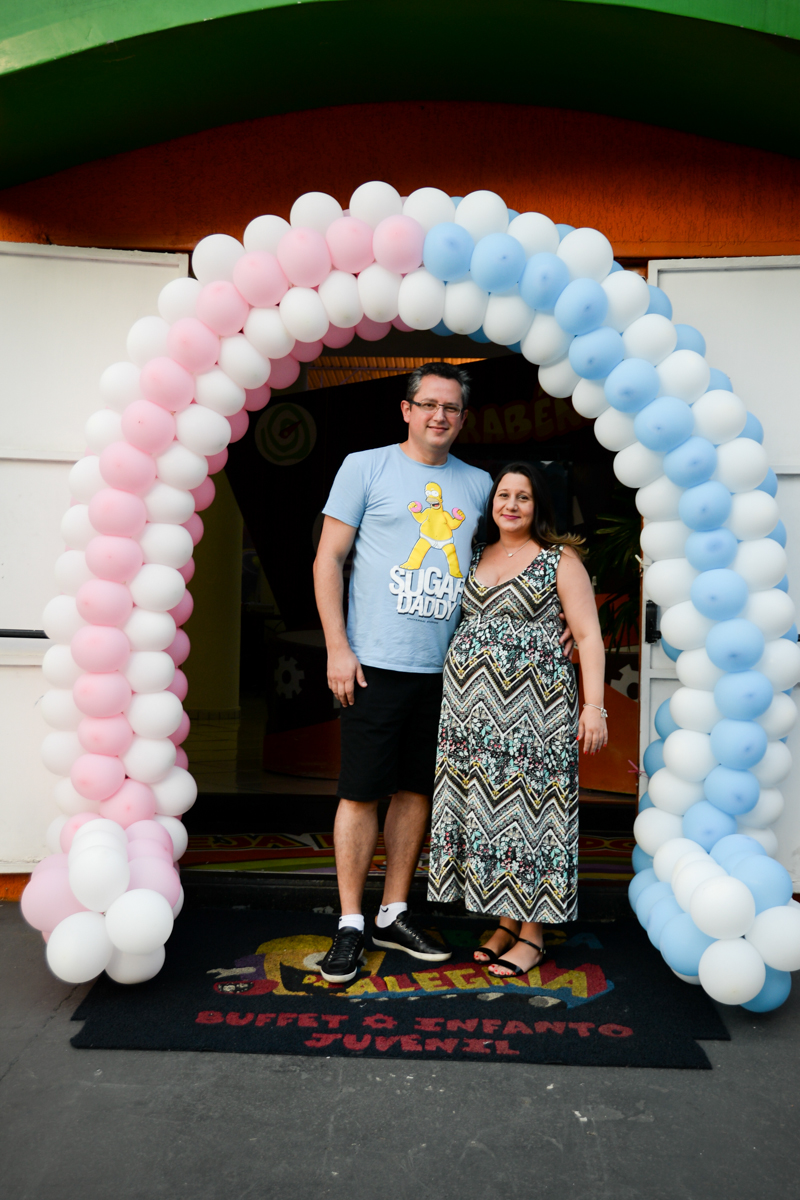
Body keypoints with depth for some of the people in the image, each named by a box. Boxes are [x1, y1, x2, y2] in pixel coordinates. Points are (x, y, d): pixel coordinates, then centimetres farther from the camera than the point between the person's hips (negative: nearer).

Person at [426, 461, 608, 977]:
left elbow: (588, 636, -4)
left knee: (527, 804, -2)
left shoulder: (560, 559, 1)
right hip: (472, 706, 5)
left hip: (533, 704, -5)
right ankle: (506, 920, 21)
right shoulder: (474, 557, 16)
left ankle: (533, 934, 10)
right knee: (483, 804, 6)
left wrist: (594, 705, -14)